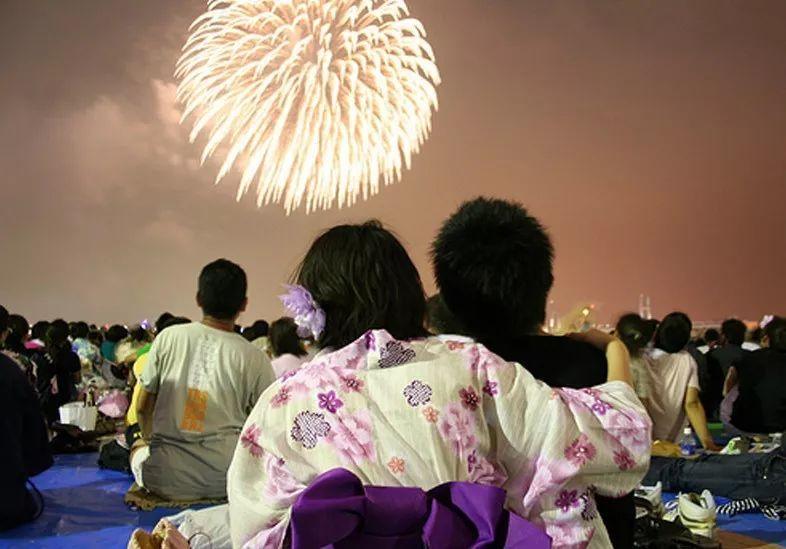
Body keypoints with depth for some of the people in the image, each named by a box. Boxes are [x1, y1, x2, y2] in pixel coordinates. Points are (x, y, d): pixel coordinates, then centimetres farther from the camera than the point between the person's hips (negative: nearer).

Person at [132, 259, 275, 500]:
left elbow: (143, 407, 7)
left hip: (165, 481, 0)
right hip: (226, 481, 0)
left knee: (138, 451, 34)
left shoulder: (168, 337, -1)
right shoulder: (254, 358, -6)